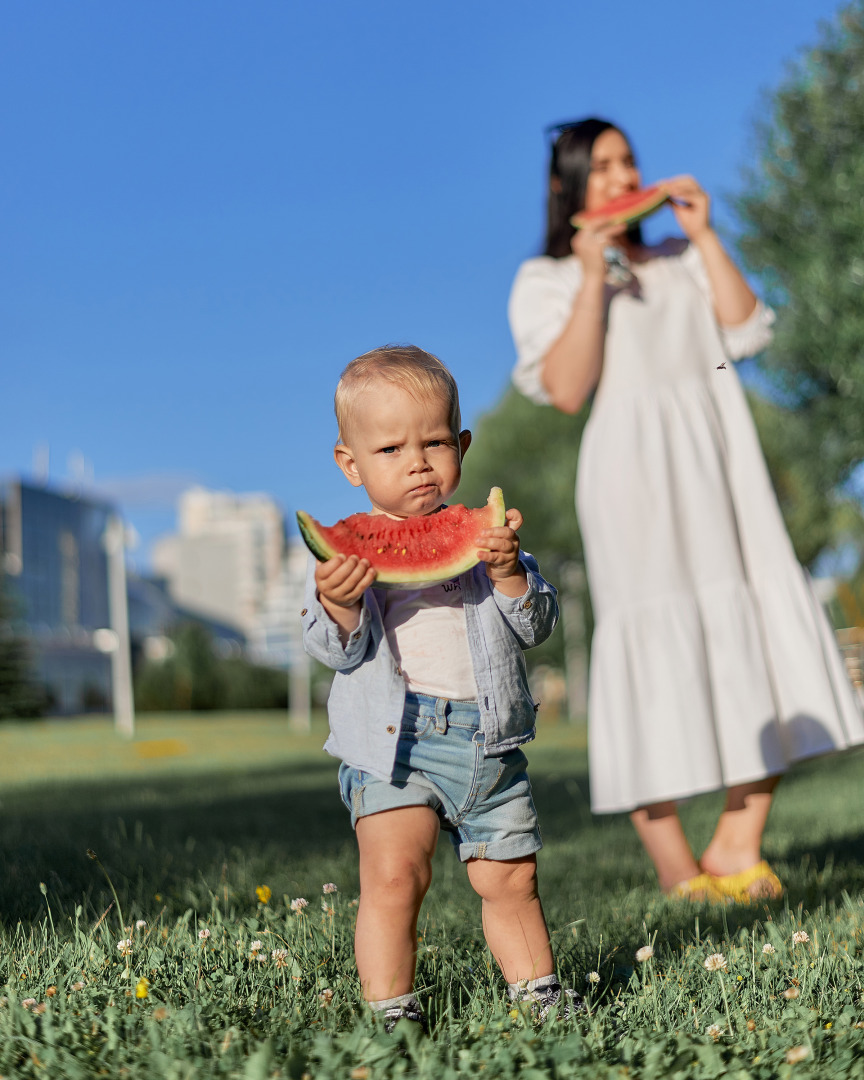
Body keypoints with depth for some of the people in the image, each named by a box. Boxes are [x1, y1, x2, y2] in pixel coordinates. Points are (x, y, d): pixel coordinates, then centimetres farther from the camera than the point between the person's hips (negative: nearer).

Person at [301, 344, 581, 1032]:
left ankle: (536, 988, 30)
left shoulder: (485, 534, 8)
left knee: (511, 878, 12)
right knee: (394, 873, -14)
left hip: (489, 740, 3)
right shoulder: (345, 549, 1)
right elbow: (334, 650, -5)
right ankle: (390, 1007, 0)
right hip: (394, 741, -3)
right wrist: (337, 606, -25)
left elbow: (536, 626, 3)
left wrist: (510, 574, -15)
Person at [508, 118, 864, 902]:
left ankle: (737, 846, 3)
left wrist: (705, 236, 5)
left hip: (721, 463, 5)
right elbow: (565, 390, -8)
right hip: (635, 472, -4)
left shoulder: (682, 263, 21)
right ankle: (676, 866, -4)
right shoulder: (546, 282, 8)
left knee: (765, 636, -3)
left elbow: (748, 333, 6)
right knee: (655, 646, -9)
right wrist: (593, 278, -10)